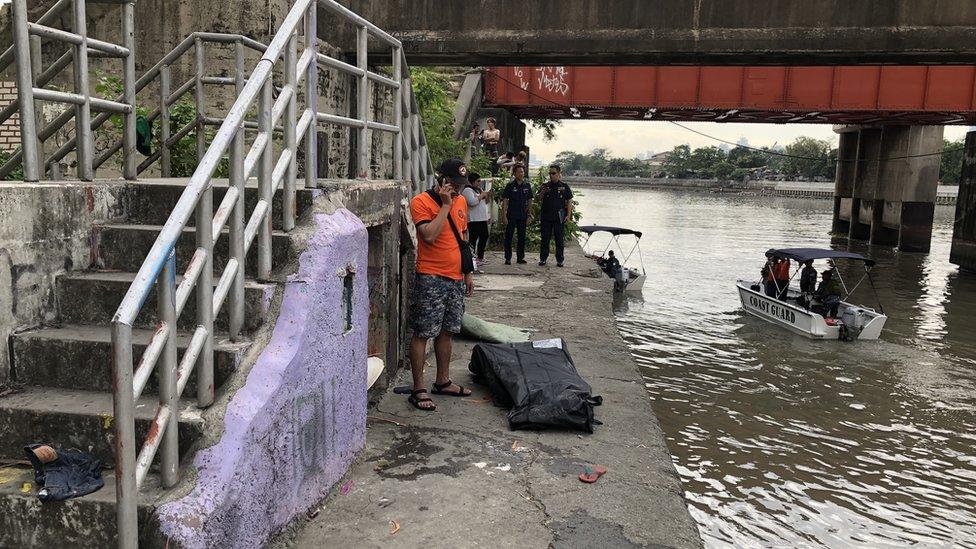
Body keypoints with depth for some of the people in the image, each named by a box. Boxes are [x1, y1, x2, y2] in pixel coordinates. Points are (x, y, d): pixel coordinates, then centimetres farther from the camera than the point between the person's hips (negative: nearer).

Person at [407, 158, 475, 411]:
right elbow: (430, 236, -24)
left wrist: (467, 273, 19)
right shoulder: (421, 202, -10)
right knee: (423, 334, -2)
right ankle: (418, 390, 5)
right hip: (430, 279, -7)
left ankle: (443, 381, 28)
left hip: (455, 279, 7)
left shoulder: (461, 201, 12)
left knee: (447, 331, 15)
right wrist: (445, 205, -19)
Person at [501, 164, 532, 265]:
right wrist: (504, 216, -10)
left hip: (523, 216, 3)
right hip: (511, 215, -3)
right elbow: (505, 201, -5)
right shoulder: (510, 186, -4)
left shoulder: (527, 186, 6)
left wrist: (529, 215, 8)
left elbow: (529, 201, 12)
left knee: (522, 237, 8)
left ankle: (520, 257, 18)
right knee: (508, 237, 0)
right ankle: (508, 258, 7)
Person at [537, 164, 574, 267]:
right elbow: (539, 200, 6)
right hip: (546, 216, 1)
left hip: (559, 217, -1)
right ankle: (543, 258, 15)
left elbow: (569, 201, 3)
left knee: (560, 239, 4)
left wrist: (568, 215, -5)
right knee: (545, 238, 6)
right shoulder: (545, 186, 7)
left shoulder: (564, 187, 4)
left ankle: (560, 260, 12)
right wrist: (542, 193, -14)